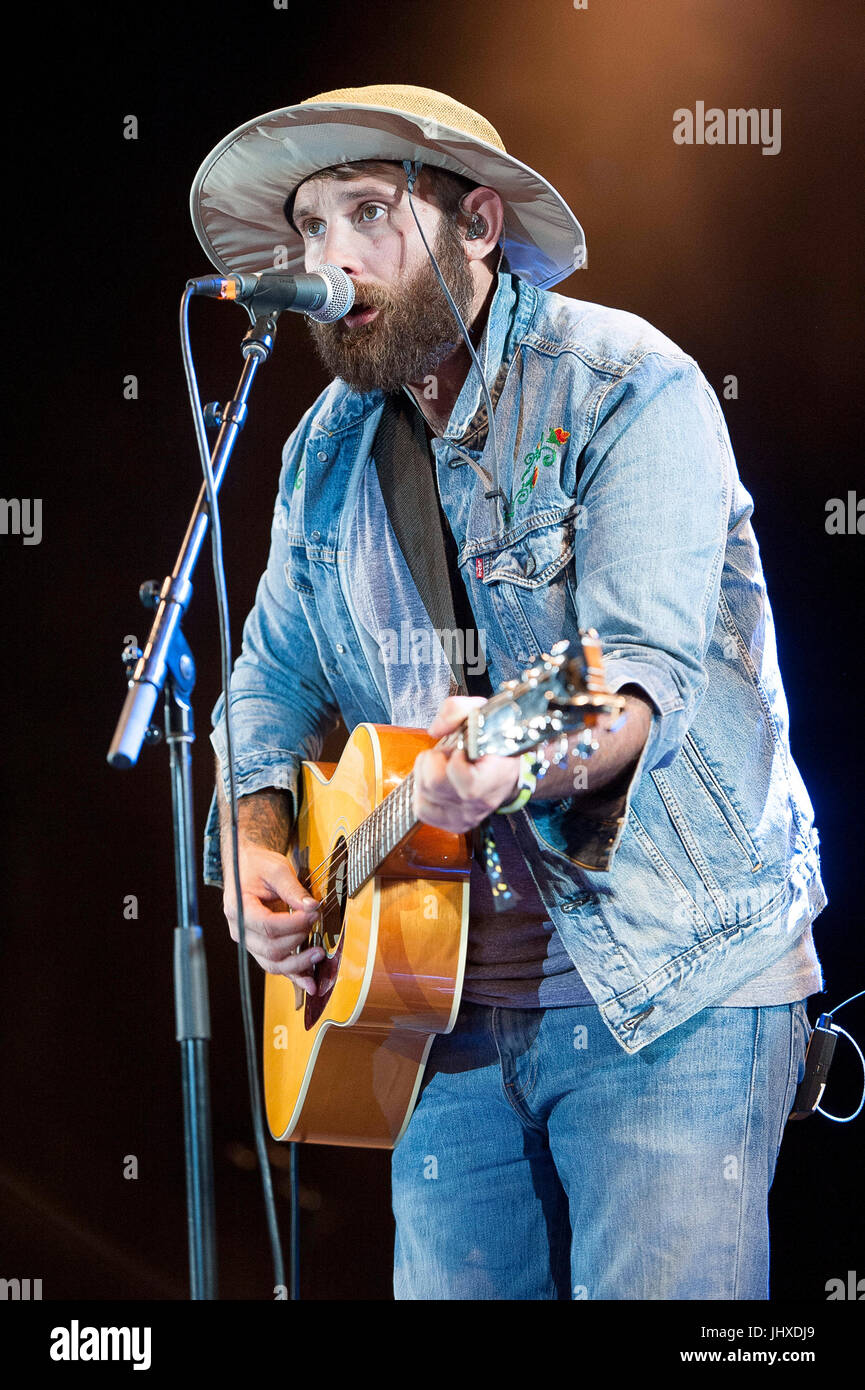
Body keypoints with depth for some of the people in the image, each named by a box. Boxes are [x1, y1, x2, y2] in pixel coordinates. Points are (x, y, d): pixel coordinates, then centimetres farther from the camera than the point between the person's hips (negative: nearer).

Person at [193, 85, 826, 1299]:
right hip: (451, 1011, 6)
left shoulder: (630, 391, -9)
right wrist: (258, 853, 3)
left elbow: (649, 668, -21)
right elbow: (276, 676, 22)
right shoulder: (329, 447, 12)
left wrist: (537, 756, -43)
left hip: (671, 988, -6)